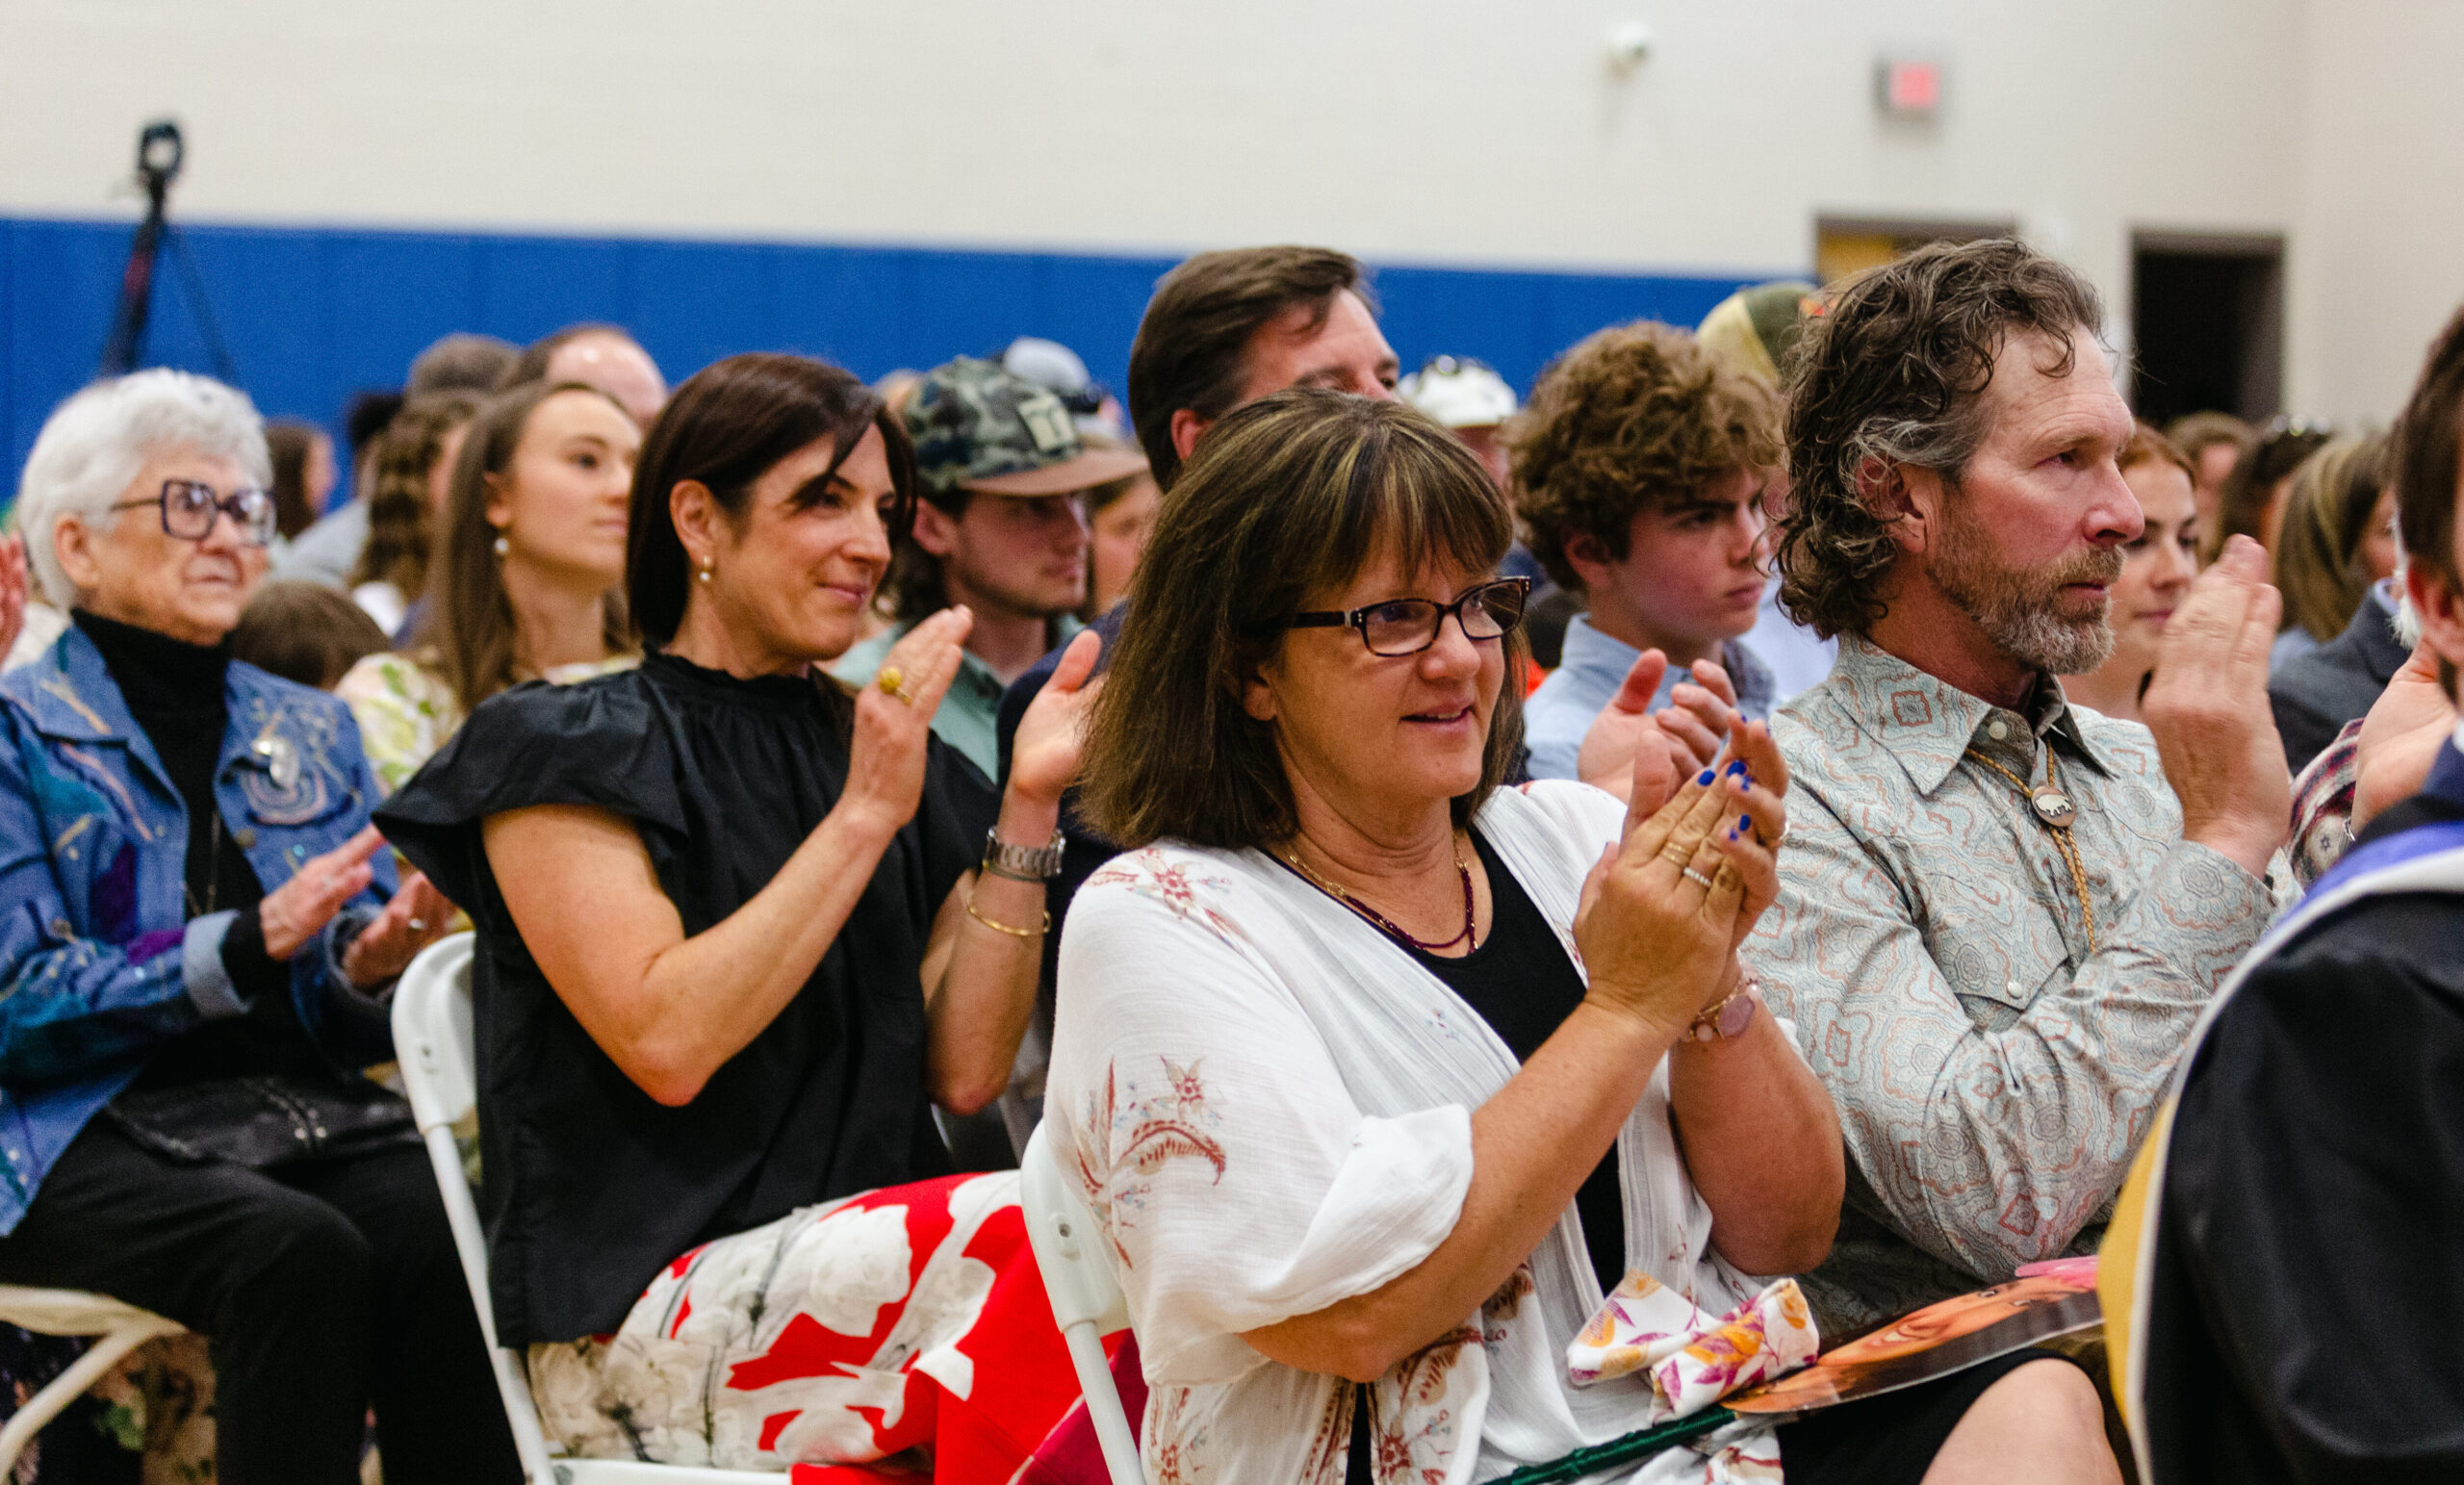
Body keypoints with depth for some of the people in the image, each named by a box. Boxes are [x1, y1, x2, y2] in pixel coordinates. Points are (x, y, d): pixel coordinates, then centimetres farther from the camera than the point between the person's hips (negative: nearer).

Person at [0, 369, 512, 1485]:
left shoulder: (310, 733, 19)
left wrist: (375, 969, -8)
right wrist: (247, 945, -17)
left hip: (306, 1105, 4)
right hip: (95, 1131, -4)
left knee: (443, 1238, -29)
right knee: (301, 1251, -34)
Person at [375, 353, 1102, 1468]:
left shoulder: (887, 755, 19)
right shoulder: (563, 750, 3)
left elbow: (964, 1071, 7)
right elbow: (667, 1041, -13)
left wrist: (1028, 810, 0)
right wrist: (862, 818, -11)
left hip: (865, 1271, 6)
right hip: (648, 1313, -6)